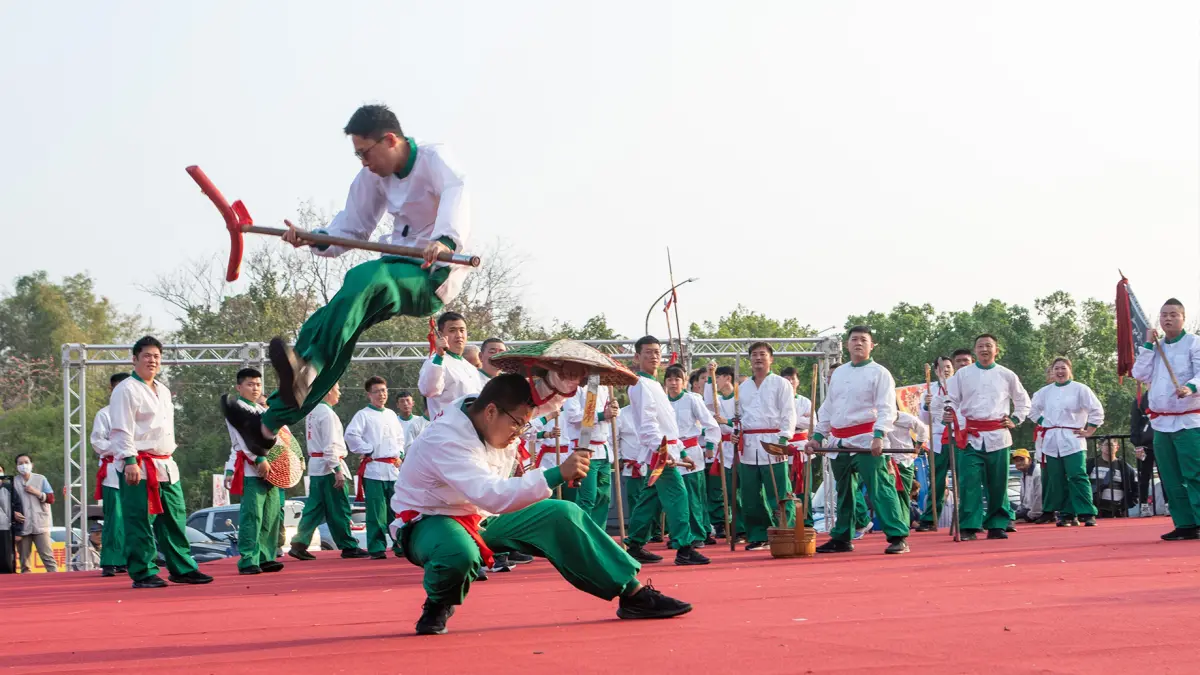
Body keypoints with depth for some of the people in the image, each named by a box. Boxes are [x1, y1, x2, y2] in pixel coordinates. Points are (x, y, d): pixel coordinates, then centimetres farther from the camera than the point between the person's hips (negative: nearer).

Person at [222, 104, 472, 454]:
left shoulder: (434, 159, -14)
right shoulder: (374, 176, 8)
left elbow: (455, 195, -35)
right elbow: (352, 228, 14)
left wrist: (445, 240, -57)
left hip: (434, 277, -8)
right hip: (399, 268, 8)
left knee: (363, 278, -36)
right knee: (325, 324, -9)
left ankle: (306, 370, -53)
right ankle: (268, 424, -10)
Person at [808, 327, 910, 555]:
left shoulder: (879, 373, -2)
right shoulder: (838, 374, 17)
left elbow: (886, 409, -11)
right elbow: (827, 408, 22)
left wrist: (879, 436, -24)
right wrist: (818, 436, 15)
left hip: (865, 441, -7)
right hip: (839, 442, 7)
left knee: (879, 489, -14)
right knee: (843, 493, 14)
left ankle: (898, 537, -14)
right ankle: (841, 538, 24)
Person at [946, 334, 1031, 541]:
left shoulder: (1006, 375, 8)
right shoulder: (962, 374, 6)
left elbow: (1023, 401, 20)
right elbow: (951, 402, 8)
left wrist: (1015, 420, 7)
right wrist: (960, 426, -6)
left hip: (997, 436, 1)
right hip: (970, 436, -1)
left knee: (998, 483, 3)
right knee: (969, 482, -9)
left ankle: (997, 525, 13)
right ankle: (969, 527, -6)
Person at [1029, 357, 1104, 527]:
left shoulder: (1080, 389, 0)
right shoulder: (1045, 392, 11)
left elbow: (1097, 411, 0)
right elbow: (1033, 409, 26)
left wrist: (1088, 431, -1)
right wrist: (1043, 423, 13)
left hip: (1072, 441, -4)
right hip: (1051, 441, 4)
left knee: (1077, 476, -15)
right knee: (1057, 479, 4)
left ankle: (1087, 514, -13)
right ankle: (1066, 514, 13)